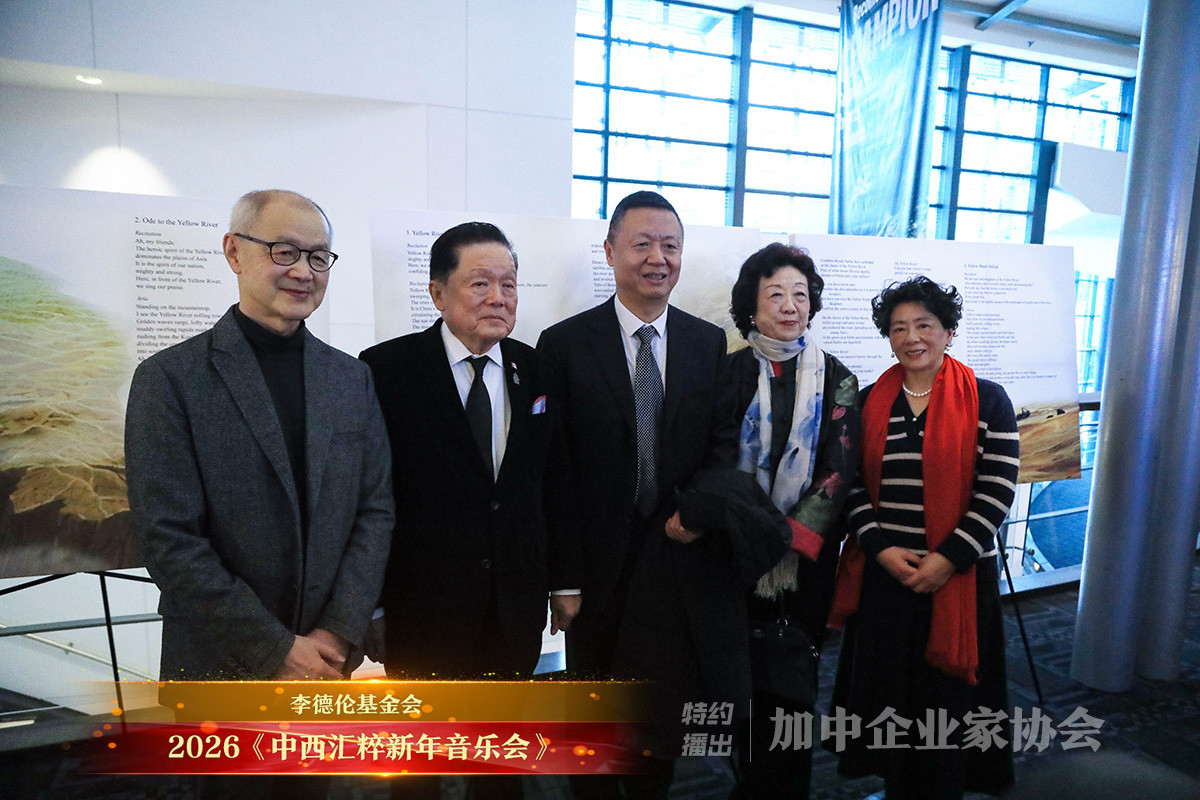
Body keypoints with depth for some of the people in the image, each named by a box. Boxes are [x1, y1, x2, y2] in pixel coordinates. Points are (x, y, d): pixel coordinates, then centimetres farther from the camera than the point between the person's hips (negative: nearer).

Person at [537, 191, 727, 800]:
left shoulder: (710, 344, 3)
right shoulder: (564, 344, -6)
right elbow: (556, 470, -8)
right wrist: (564, 578, -9)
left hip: (678, 552, 2)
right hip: (598, 566, -1)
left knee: (665, 710, 14)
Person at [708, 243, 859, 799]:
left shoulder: (835, 380, 3)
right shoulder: (730, 372, 2)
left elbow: (839, 468, -3)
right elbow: (716, 461, -3)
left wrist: (792, 535, -13)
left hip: (807, 551, 0)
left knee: (792, 682, 5)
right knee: (744, 675, 9)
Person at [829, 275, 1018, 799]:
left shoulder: (986, 400, -3)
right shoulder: (869, 401, 5)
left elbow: (998, 491, -7)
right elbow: (853, 485, 4)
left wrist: (948, 559, -14)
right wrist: (880, 547, -9)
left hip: (957, 575, -2)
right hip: (884, 573, 3)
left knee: (946, 697, 9)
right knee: (888, 691, 12)